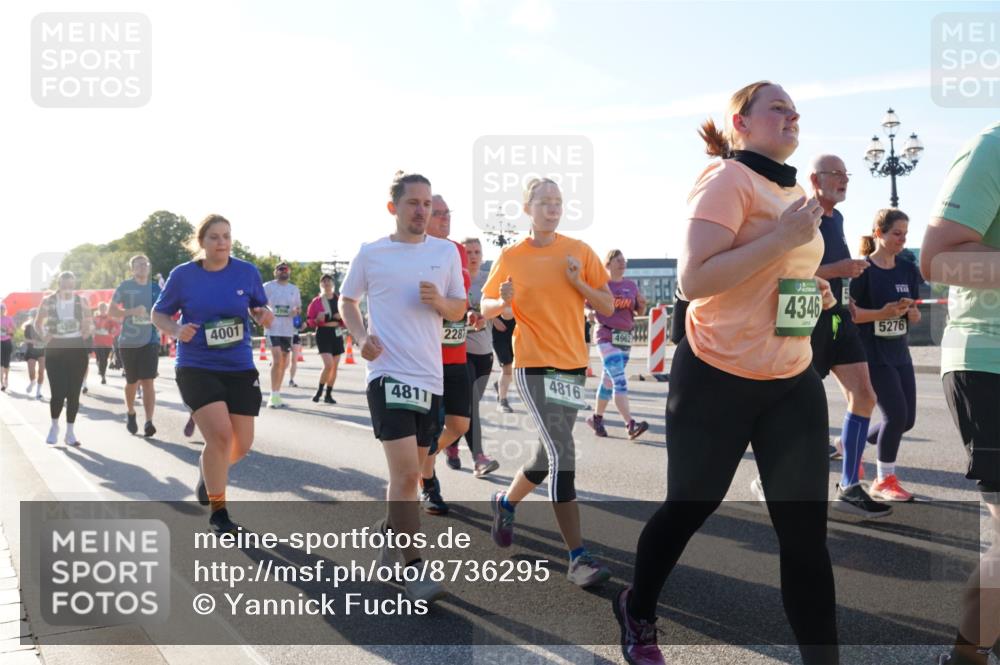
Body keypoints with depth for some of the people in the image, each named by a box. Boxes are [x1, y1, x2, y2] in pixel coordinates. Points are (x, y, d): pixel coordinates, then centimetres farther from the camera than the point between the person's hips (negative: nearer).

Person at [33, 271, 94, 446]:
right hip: (55, 349, -1)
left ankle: (70, 432, 14)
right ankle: (54, 425, 19)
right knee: (58, 392, -8)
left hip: (77, 349, 1)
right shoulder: (48, 300, 2)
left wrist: (88, 330, -12)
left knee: (74, 393, 2)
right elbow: (37, 323, 11)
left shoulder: (81, 301, 5)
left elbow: (91, 324, 11)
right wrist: (44, 335, -8)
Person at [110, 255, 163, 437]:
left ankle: (148, 422, -10)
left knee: (148, 382, -9)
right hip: (128, 341, -1)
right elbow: (112, 310, -3)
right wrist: (132, 311, -17)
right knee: (132, 382, 10)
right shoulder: (125, 286, 1)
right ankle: (130, 413, 36)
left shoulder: (155, 288, 8)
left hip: (150, 340, 1)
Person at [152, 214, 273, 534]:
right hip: (196, 368, -3)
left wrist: (264, 314, -13)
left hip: (240, 368, 3)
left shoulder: (247, 272, -1)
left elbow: (260, 308, 11)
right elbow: (158, 313, 6)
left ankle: (208, 470, 44)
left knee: (241, 444, 7)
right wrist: (176, 330, -15)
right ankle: (218, 512, 3)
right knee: (220, 435, -18)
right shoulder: (183, 275, -4)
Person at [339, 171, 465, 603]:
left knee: (410, 472, 15)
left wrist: (440, 302, -11)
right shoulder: (371, 253, 0)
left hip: (430, 376, 4)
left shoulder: (446, 252, 7)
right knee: (406, 473, -14)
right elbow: (347, 300, 12)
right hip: (388, 373, -4)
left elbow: (460, 310, 11)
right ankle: (413, 569, -7)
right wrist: (361, 336, -6)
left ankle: (389, 528, 40)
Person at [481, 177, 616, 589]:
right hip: (534, 365, -4)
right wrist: (504, 301, -15)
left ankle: (506, 502, 43)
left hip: (574, 365, 4)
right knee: (563, 454, -16)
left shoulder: (580, 251, 3)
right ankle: (578, 557, -14)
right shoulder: (511, 257, -2)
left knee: (550, 452, 14)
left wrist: (578, 282, -12)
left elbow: (608, 307, 4)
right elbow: (485, 308, 7)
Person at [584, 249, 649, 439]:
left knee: (609, 381, 14)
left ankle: (597, 418, 28)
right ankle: (630, 425, -23)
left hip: (626, 338, 6)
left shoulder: (631, 285, 10)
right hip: (607, 337, -6)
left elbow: (640, 312, 14)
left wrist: (642, 305, -6)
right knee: (620, 381, -16)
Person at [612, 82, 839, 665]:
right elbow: (693, 281, -23)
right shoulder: (728, 180, -12)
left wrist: (813, 289, 7)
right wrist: (783, 239, -25)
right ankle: (637, 612, 37)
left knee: (806, 532, 1)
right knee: (690, 507, 11)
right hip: (718, 378, -7)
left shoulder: (796, 192, 13)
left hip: (794, 381, 7)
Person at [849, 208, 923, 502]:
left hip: (899, 352, 7)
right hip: (872, 354, -7)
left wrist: (910, 311, -11)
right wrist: (882, 313, -25)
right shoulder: (863, 269, -10)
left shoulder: (908, 270, 8)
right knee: (896, 413, -11)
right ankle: (884, 480, 6)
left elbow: (914, 318, 11)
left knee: (907, 419, 7)